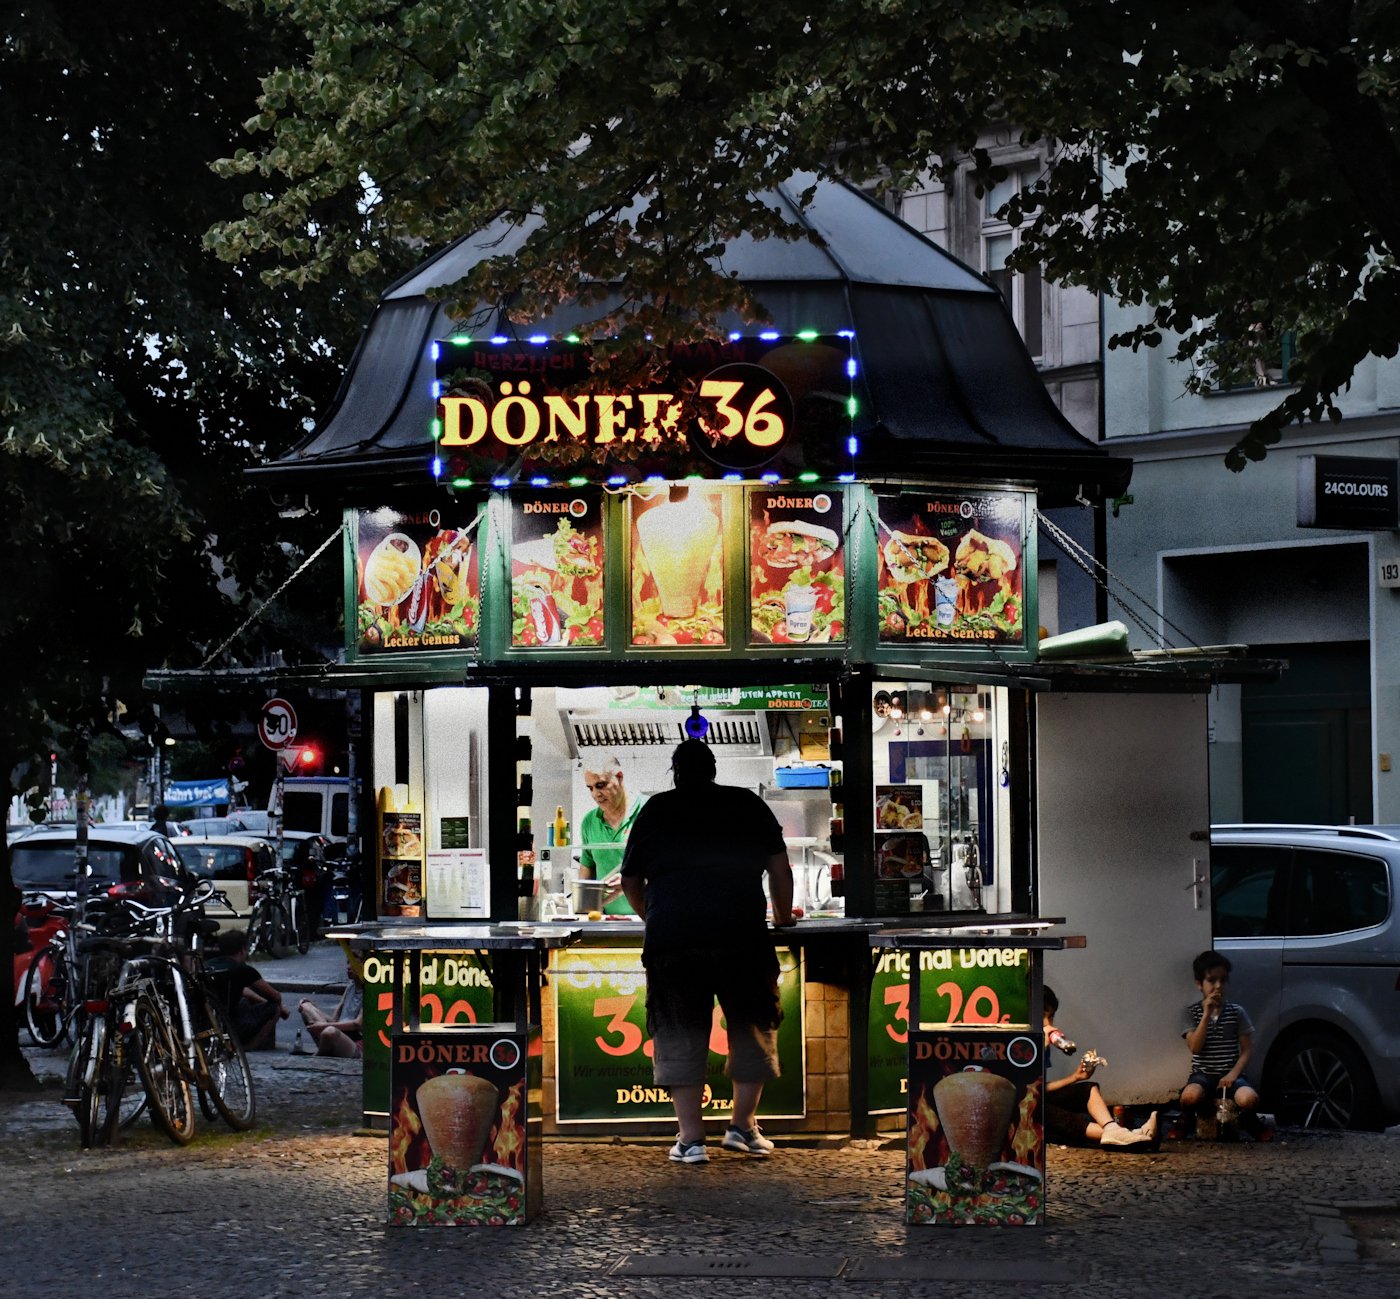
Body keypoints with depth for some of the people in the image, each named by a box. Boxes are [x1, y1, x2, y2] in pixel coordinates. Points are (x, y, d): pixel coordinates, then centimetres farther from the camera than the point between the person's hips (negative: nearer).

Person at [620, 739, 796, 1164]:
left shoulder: (655, 810, 16)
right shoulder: (748, 805, 16)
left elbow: (630, 881, 19)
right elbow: (779, 868, 15)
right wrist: (784, 917, 30)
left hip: (670, 937, 0)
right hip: (741, 933, 0)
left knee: (679, 1035, 5)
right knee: (752, 1027, 15)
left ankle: (690, 1137, 1)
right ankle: (743, 1125, 14)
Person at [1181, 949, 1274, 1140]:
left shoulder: (1237, 1012, 7)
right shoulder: (1191, 1013, 3)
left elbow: (1246, 1050, 4)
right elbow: (1194, 1047, -11)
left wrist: (1233, 1074, -14)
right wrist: (1207, 1014, -15)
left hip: (1230, 1075, 1)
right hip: (1203, 1074, -1)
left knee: (1249, 1099, -34)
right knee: (1190, 1096, -38)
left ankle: (1250, 1122, 5)